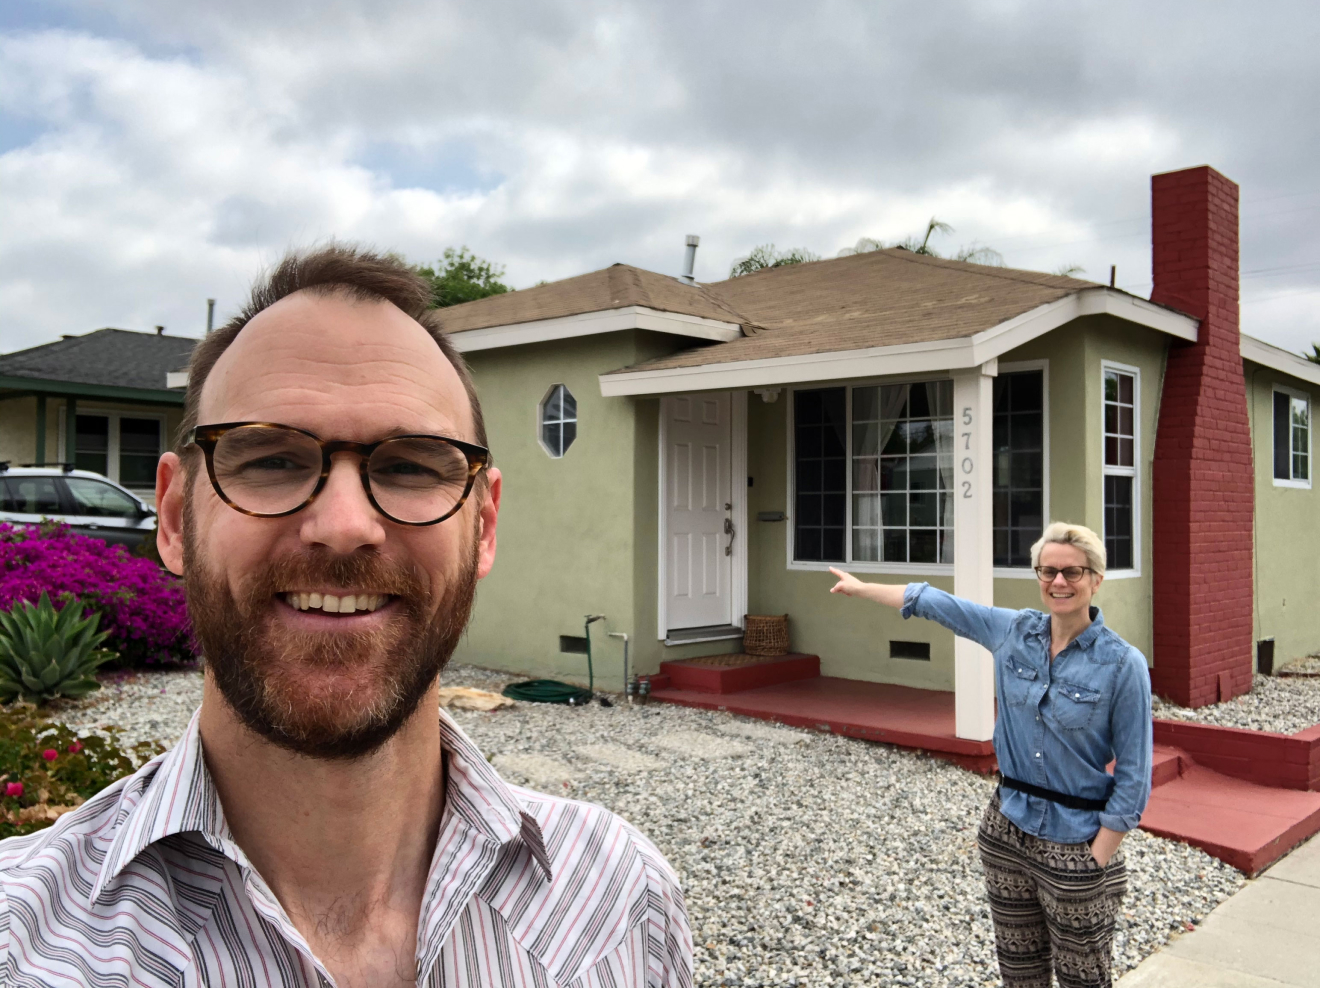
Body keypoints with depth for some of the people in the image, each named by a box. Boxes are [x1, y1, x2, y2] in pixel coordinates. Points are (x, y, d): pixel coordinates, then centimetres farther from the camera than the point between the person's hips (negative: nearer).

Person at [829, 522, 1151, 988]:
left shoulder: (1123, 664, -14)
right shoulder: (1013, 632, -2)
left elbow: (1133, 778, -11)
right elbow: (936, 602, 10)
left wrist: (1097, 862, -12)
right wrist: (860, 587, 18)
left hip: (1075, 844, -4)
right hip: (1006, 831, 4)